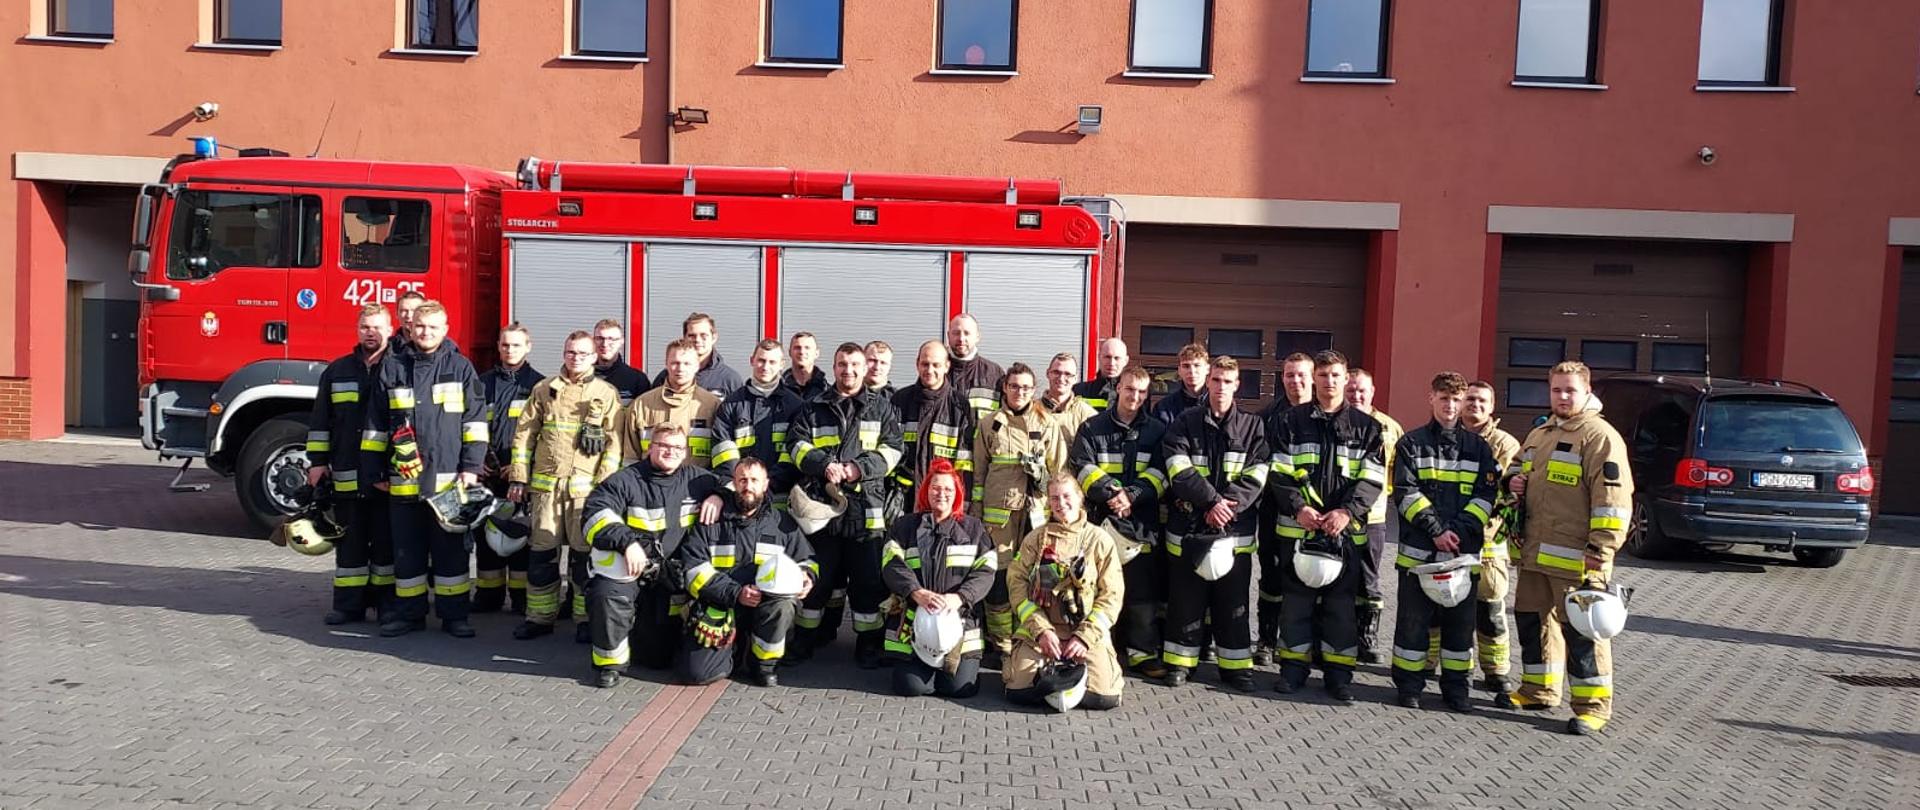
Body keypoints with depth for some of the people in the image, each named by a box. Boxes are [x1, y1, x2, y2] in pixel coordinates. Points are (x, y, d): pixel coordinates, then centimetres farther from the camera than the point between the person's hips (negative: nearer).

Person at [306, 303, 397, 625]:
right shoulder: (337, 371, 9)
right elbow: (321, 421, 11)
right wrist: (318, 461, 5)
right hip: (347, 475, 3)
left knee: (386, 539, 5)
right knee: (350, 540, 8)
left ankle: (387, 601, 14)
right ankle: (349, 602, 15)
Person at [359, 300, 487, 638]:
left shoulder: (460, 368, 4)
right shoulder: (392, 367, 8)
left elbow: (475, 420, 1)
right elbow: (375, 423, 11)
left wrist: (471, 466, -6)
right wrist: (373, 470, 8)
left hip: (448, 478, -2)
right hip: (403, 479, 2)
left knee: (450, 549, 5)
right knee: (407, 550, 9)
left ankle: (453, 614, 13)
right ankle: (409, 612, 20)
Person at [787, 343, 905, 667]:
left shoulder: (882, 409, 10)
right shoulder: (814, 409, 13)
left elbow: (892, 449, 1)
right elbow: (797, 443, 3)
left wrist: (861, 467, -15)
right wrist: (824, 465, -15)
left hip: (866, 507, -1)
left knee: (868, 580, 2)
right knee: (817, 576, 9)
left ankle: (868, 646, 13)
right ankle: (805, 640, 23)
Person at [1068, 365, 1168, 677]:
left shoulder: (1156, 431, 11)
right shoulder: (1093, 428, 8)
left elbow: (1159, 474, 2)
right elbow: (1082, 467, -2)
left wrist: (1132, 496, -13)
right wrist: (1111, 494, -15)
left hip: (1142, 522, 1)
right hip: (1100, 519, -1)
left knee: (1143, 591, 1)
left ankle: (1143, 652, 10)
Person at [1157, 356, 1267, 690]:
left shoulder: (1252, 427, 7)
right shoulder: (1186, 422, 4)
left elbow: (1255, 477, -2)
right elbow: (1179, 470, -8)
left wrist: (1228, 504, -15)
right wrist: (1212, 499, -18)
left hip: (1236, 530, 1)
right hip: (1188, 527, -1)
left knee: (1233, 602, 7)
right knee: (1186, 599, 6)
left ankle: (1236, 665, 16)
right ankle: (1179, 661, 17)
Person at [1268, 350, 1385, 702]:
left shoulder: (1366, 427, 6)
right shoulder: (1293, 421, 5)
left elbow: (1372, 479, 0)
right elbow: (1280, 473, 0)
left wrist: (1347, 512, -14)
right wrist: (1298, 507, -15)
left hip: (1346, 528, 0)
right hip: (1298, 525, 0)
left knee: (1341, 601, 5)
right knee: (1296, 598, 6)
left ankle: (1339, 672, 13)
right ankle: (1294, 666, 17)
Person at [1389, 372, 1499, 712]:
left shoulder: (1478, 447, 11)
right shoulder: (1412, 444, 4)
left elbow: (1486, 495, 3)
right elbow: (1406, 493, -5)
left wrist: (1459, 531, -11)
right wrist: (1436, 530, -14)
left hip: (1464, 551, 2)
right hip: (1418, 550, -2)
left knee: (1460, 622, 8)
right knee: (1413, 619, 3)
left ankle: (1455, 687, 19)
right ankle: (1409, 685, 13)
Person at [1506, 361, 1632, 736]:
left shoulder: (1600, 437, -10)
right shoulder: (1538, 435, 16)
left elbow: (1613, 498, -17)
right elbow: (1517, 468, 32)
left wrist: (1600, 549, -21)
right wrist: (1514, 481, 7)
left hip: (1574, 560, -8)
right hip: (1534, 553, 9)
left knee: (1581, 630, -3)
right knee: (1532, 620, 17)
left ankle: (1592, 704, 8)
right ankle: (1538, 691, 31)